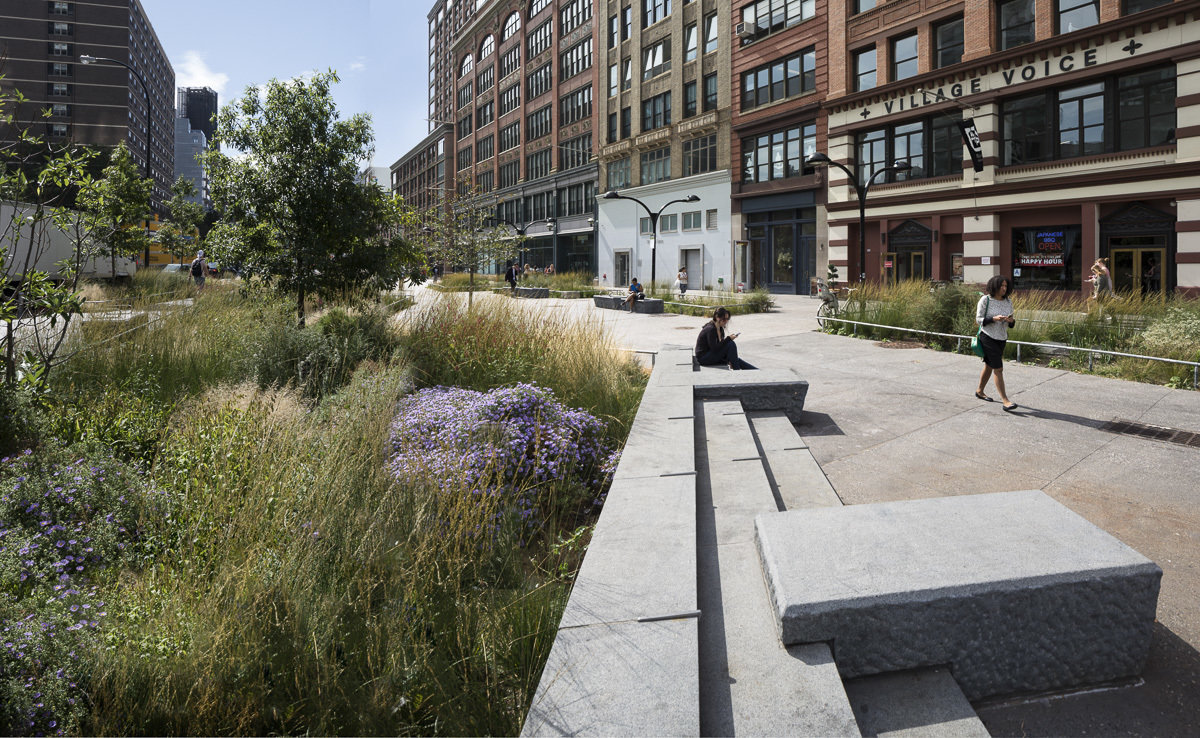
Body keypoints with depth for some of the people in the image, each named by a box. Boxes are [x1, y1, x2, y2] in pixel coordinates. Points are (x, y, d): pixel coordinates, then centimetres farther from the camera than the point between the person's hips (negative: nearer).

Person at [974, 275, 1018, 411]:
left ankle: (980, 391, 34)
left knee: (989, 366, 17)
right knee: (998, 368, -11)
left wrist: (1011, 321, -11)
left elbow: (1011, 324, 12)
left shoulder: (1008, 302, 7)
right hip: (988, 337, -6)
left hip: (1001, 338, 6)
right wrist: (994, 319, -22)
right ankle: (1005, 400, -12)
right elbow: (979, 319, -9)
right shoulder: (985, 300, -9)